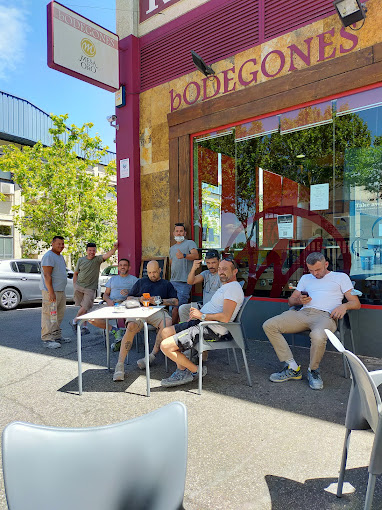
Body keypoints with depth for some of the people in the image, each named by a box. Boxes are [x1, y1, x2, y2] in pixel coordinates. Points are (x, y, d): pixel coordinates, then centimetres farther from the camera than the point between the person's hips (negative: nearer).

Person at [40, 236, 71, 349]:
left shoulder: (60, 257, 18)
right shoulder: (49, 256, -12)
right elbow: (47, 275, -19)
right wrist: (51, 293, -24)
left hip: (60, 291, 10)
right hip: (51, 291, -10)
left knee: (59, 315, 13)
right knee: (49, 316, -7)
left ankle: (57, 336, 22)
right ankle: (47, 339, -3)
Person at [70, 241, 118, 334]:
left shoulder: (97, 259, 0)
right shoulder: (81, 260, 7)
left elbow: (107, 255, -18)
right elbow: (75, 273, 14)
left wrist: (114, 248, -37)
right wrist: (74, 285, 6)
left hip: (90, 289, -2)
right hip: (79, 287, 2)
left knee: (85, 307, -5)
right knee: (83, 307, 7)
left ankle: (74, 321, 18)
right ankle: (84, 327, 19)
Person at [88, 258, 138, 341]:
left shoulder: (133, 279, 16)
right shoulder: (112, 279, 28)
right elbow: (105, 294, 22)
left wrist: (128, 293, -16)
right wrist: (108, 300, -1)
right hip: (111, 304, 4)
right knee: (92, 319, -20)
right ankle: (114, 330, -8)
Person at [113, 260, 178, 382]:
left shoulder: (166, 284, 26)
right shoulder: (141, 282, 31)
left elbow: (175, 301, 14)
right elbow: (129, 298, 26)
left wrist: (160, 301, -2)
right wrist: (139, 299, 4)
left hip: (157, 311, 0)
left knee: (167, 322, -36)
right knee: (131, 327, -33)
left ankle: (152, 356, -24)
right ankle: (120, 365, -31)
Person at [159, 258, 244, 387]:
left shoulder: (233, 288, -14)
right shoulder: (225, 287, 21)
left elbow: (225, 317, -25)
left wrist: (201, 315, -15)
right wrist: (195, 314, 8)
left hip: (210, 330, -11)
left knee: (165, 346, -17)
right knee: (166, 332, 14)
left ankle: (196, 370, 2)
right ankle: (181, 370, 10)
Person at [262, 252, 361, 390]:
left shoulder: (341, 277, 18)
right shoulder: (306, 278, 29)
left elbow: (356, 303, 12)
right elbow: (291, 300, 27)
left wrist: (344, 306, -11)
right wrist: (299, 300, 3)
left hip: (325, 315, -4)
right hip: (303, 313, 5)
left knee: (317, 336, -41)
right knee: (269, 325, -17)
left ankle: (313, 371, -8)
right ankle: (292, 368, -12)